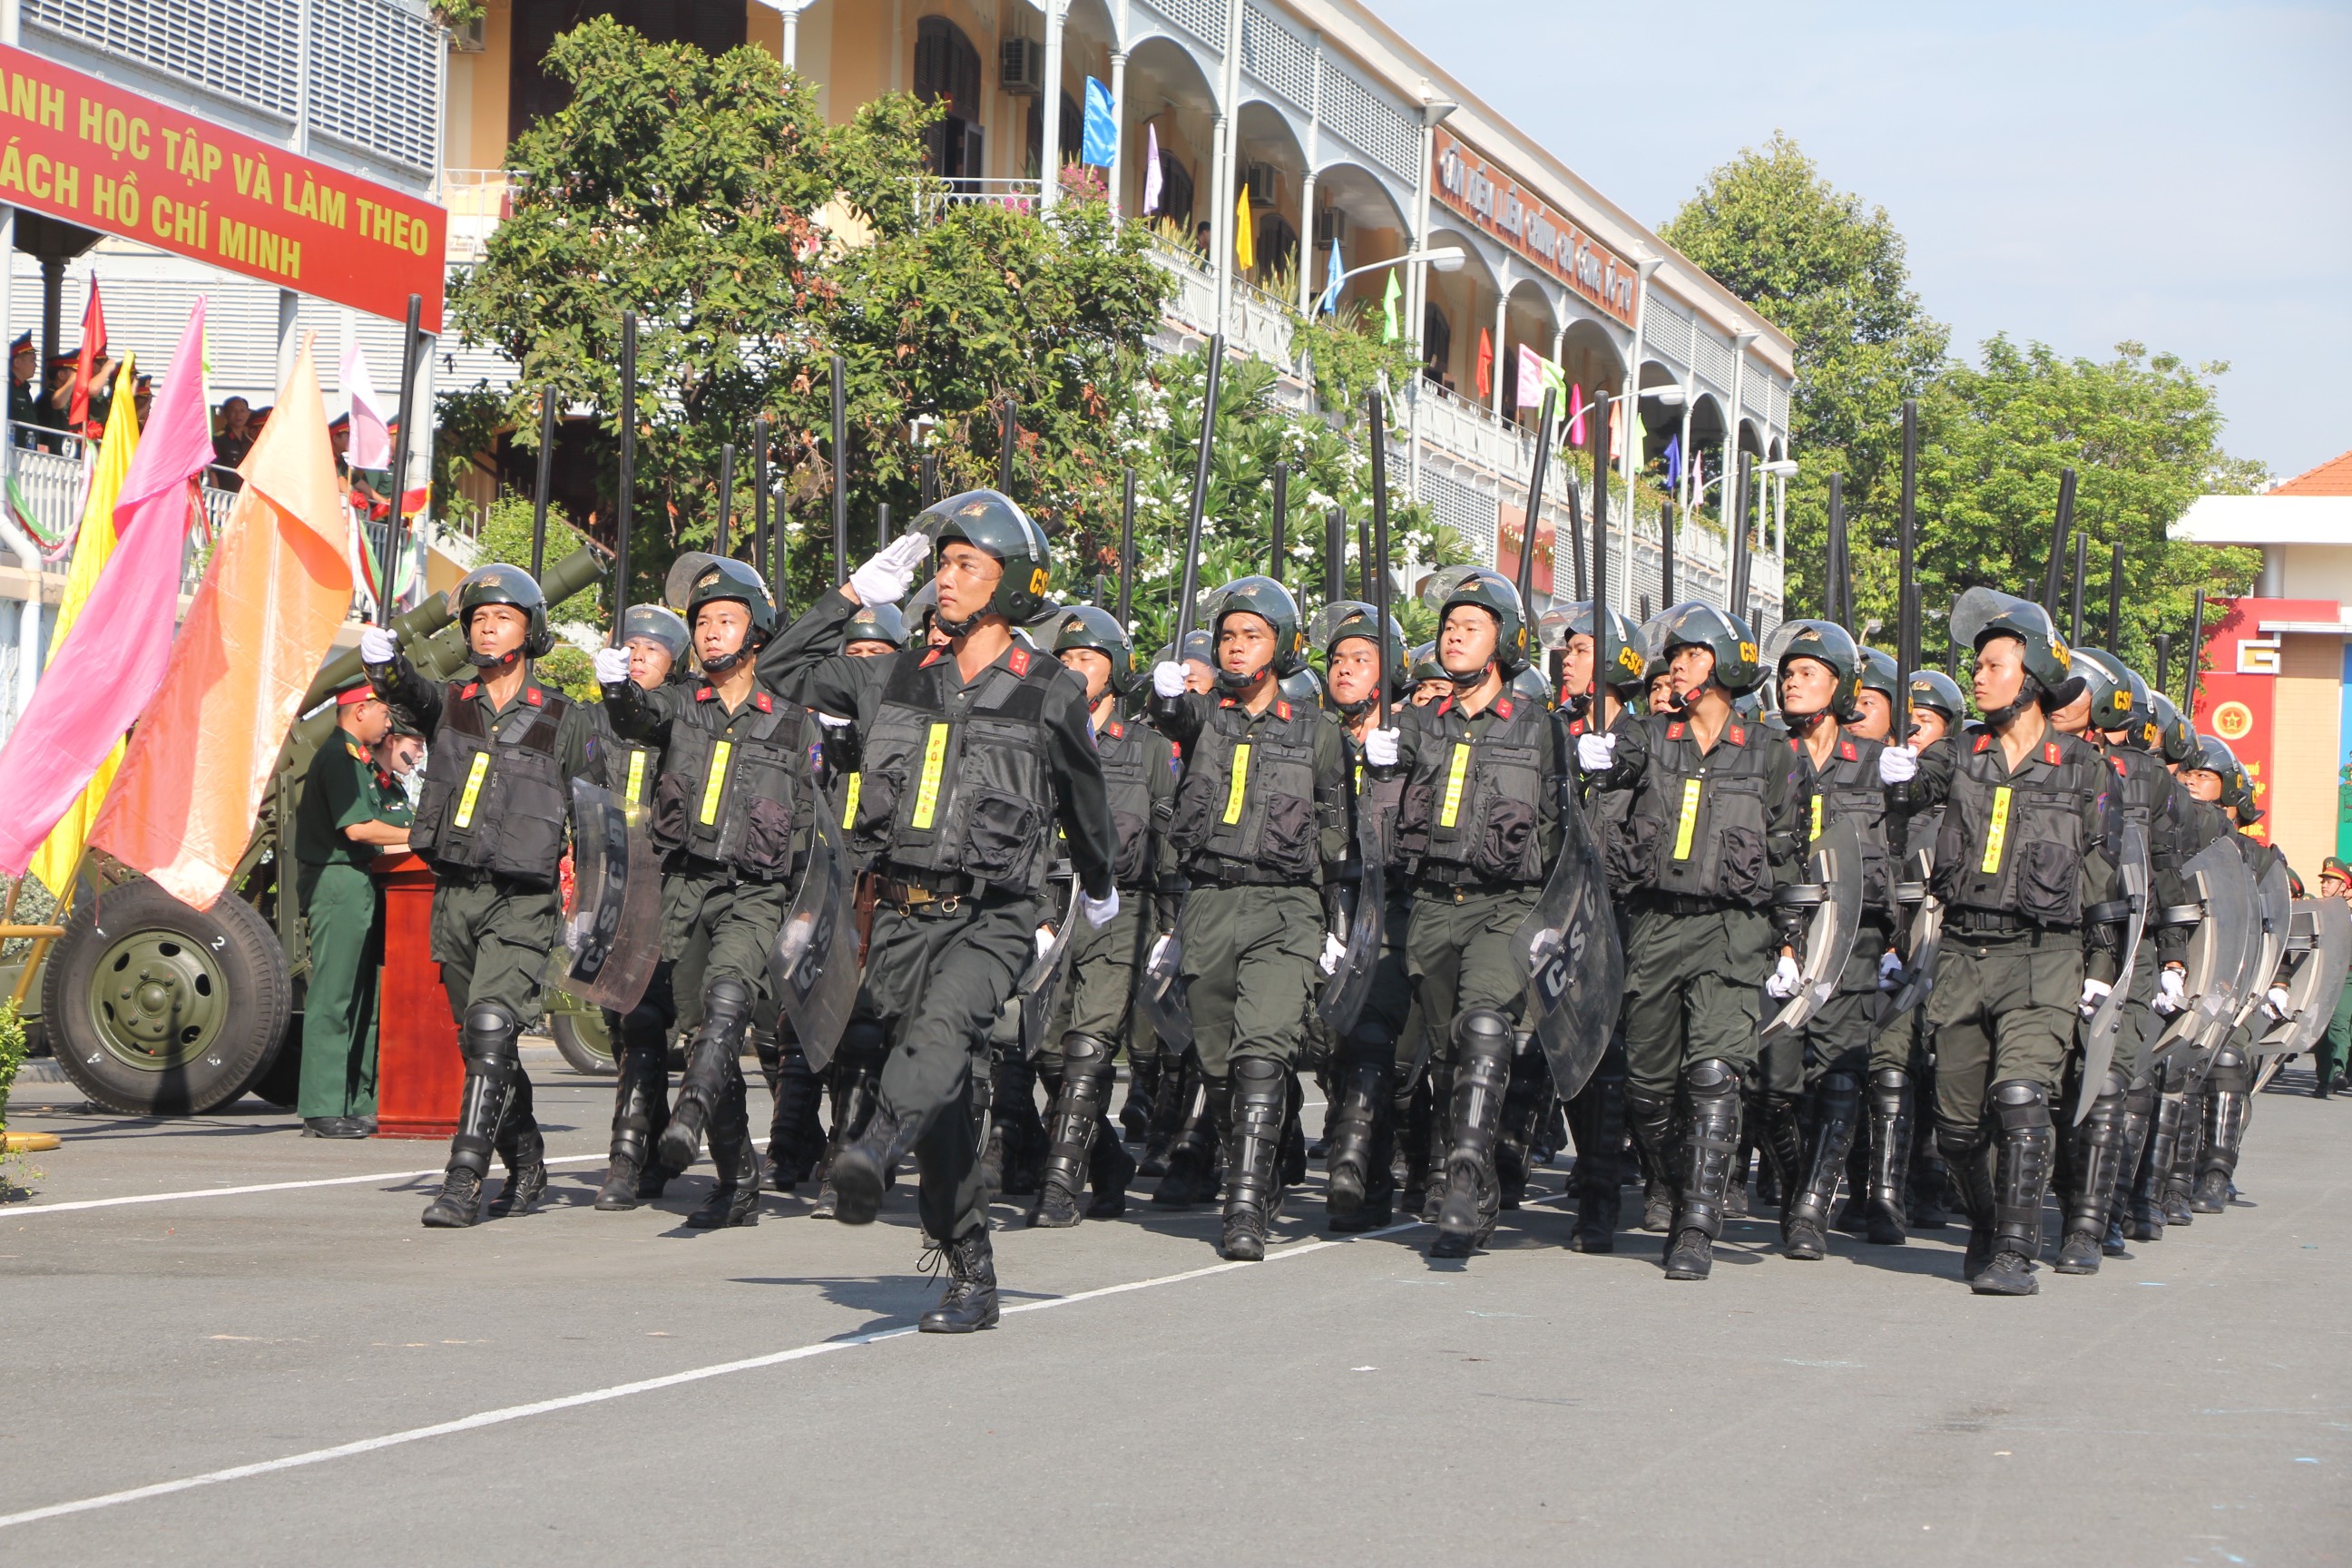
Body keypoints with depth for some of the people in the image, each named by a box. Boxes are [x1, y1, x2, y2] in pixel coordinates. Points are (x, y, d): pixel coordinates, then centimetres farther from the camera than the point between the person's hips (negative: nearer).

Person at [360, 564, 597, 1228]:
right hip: (455, 894, 4)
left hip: (523, 902, -4)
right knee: (479, 1040, 12)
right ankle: (526, 1165, 30)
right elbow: (410, 692, -15)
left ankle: (464, 1181, -22)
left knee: (492, 1028, -19)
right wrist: (384, 663, -35)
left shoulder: (563, 719, 3)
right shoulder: (450, 704, 7)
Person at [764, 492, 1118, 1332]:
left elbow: (1083, 804, 16)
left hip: (993, 919, -4)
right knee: (941, 1104, 3)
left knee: (943, 1026, -33)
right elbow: (781, 669, 18)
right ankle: (971, 1280, 10)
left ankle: (870, 1154, -56)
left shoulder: (1050, 695, 1)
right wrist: (858, 591, 12)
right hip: (903, 913, 4)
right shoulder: (896, 677, 10)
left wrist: (1101, 889, 31)